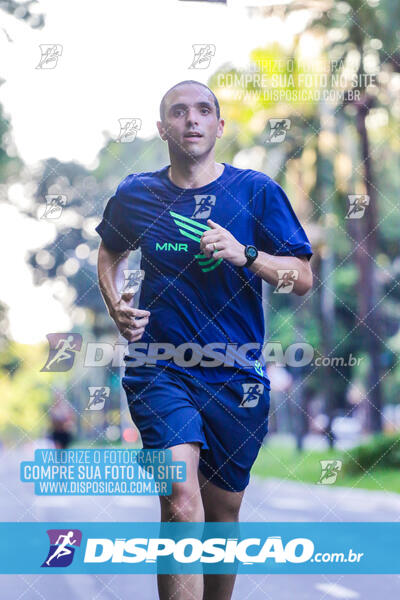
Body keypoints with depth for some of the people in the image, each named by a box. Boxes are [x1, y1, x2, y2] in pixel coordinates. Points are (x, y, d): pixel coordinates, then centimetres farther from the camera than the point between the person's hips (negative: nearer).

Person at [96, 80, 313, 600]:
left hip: (236, 374, 1)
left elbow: (303, 279, -1)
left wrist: (245, 254, -17)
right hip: (160, 367, -1)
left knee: (223, 511, 12)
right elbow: (111, 252, 26)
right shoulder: (135, 195, 5)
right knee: (181, 498, -22)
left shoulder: (256, 190, 1)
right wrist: (115, 305, 9)